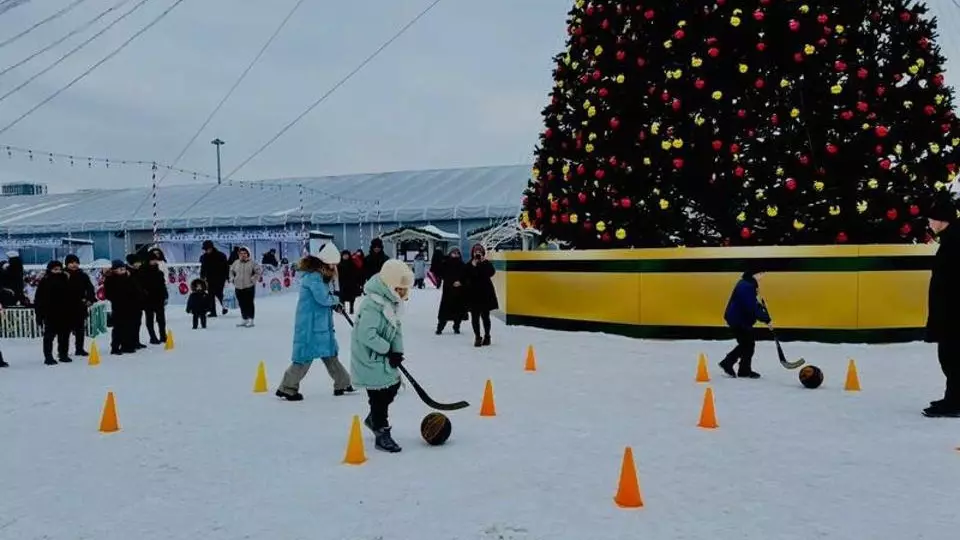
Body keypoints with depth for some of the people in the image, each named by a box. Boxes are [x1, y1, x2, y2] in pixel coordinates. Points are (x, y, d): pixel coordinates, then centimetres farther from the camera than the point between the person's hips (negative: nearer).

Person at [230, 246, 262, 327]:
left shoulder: (251, 263, -6)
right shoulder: (236, 263, 9)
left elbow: (258, 271, -6)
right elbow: (231, 271, 24)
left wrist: (253, 279, -11)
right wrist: (233, 279, 12)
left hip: (249, 287, -5)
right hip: (238, 287, 5)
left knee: (249, 303, -4)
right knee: (242, 304, 8)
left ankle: (251, 320, -1)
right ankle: (245, 320, 17)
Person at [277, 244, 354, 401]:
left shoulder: (324, 276, 11)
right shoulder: (313, 277, -20)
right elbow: (323, 298, -25)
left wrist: (335, 305, -2)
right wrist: (336, 300, -5)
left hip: (323, 323, 10)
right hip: (310, 324, -10)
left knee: (330, 354, 15)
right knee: (306, 356, -3)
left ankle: (343, 384, 24)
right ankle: (287, 388, 9)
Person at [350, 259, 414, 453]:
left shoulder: (392, 302, 4)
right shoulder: (372, 305, -28)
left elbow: (396, 328, 7)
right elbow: (367, 335, -32)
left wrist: (397, 351, -6)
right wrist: (388, 349, -21)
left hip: (384, 356, 10)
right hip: (370, 359, -10)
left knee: (394, 385, 19)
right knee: (379, 395, -2)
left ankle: (374, 419, 39)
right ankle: (382, 434, 11)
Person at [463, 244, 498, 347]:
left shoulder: (487, 263, 3)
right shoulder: (469, 265, 4)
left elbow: (491, 273, -16)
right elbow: (466, 276, -12)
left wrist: (483, 263, -19)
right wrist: (473, 266, -18)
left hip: (485, 293, -1)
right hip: (473, 293, 1)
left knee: (485, 316, 6)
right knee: (475, 317, 0)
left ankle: (487, 336, 19)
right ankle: (477, 337, 9)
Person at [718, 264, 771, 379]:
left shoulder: (746, 284, 12)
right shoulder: (746, 287, -23)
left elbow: (751, 304, 20)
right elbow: (752, 308, -28)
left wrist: (760, 305, 5)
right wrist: (766, 319, -25)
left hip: (737, 318, 11)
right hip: (739, 320, -11)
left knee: (745, 344, 19)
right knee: (749, 344, 1)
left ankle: (727, 363, 23)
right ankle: (745, 370, 13)